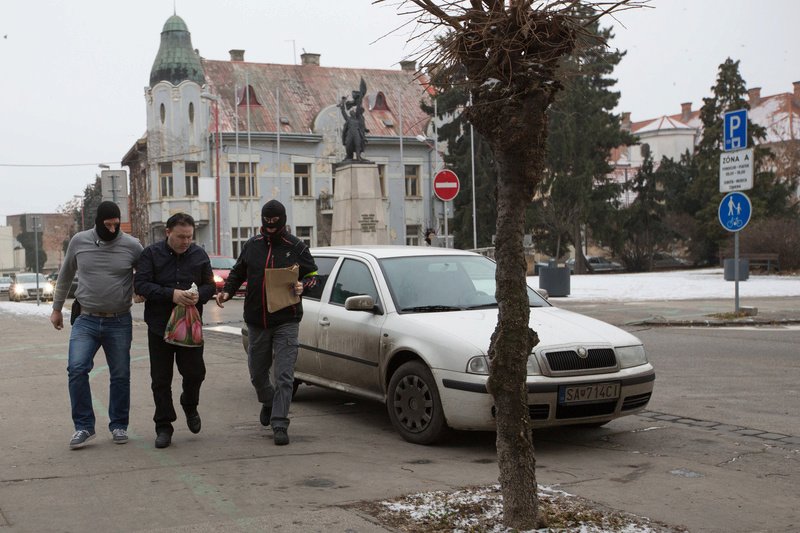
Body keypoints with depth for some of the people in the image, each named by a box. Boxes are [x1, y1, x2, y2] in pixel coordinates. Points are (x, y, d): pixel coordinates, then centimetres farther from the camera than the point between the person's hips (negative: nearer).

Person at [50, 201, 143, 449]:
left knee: (120, 375, 6)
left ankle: (118, 425, 22)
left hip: (119, 322, 0)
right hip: (86, 320, 0)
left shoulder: (132, 246, -5)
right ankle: (84, 426, -5)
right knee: (77, 368, -16)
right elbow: (65, 275, 13)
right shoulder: (79, 241, 0)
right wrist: (57, 308, 18)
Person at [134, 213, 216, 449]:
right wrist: (172, 294, -24)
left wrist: (199, 296, -15)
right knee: (161, 379, 3)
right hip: (159, 325, -1)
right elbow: (140, 284, -12)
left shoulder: (199, 255, 4)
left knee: (194, 372, 1)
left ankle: (190, 407, 32)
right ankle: (163, 427, 14)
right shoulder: (151, 254, -4)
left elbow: (210, 285, 9)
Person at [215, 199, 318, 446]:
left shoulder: (296, 247, -2)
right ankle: (269, 403, 44)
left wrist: (303, 286, -17)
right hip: (256, 321, 4)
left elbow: (313, 274, 4)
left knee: (283, 376, -9)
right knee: (257, 372, 16)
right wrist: (227, 291, 0)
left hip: (286, 322, -4)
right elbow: (237, 273, 18)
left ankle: (279, 424, -7)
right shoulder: (251, 246, 7)